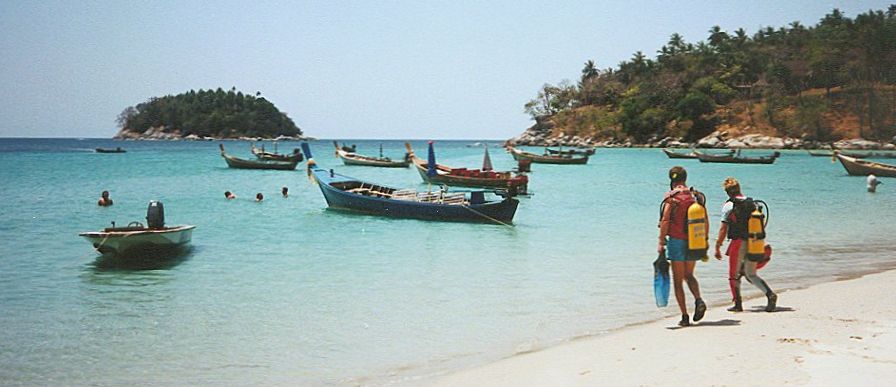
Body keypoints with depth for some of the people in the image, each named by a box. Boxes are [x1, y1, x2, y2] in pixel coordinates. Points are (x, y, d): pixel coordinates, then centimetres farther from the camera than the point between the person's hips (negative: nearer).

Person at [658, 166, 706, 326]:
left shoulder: (671, 197, -8)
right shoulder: (695, 196, 7)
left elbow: (665, 221, -14)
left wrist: (661, 242, -11)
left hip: (677, 241, -5)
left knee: (678, 280, 4)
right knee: (689, 275, 22)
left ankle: (685, 316, 0)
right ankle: (698, 300, -3)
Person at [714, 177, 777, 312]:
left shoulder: (729, 206, -8)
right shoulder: (752, 204, 9)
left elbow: (723, 229, -10)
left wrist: (717, 247, -4)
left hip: (738, 243, -6)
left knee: (734, 275, 9)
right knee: (751, 275, 15)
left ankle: (738, 304, 10)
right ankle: (770, 294, -3)